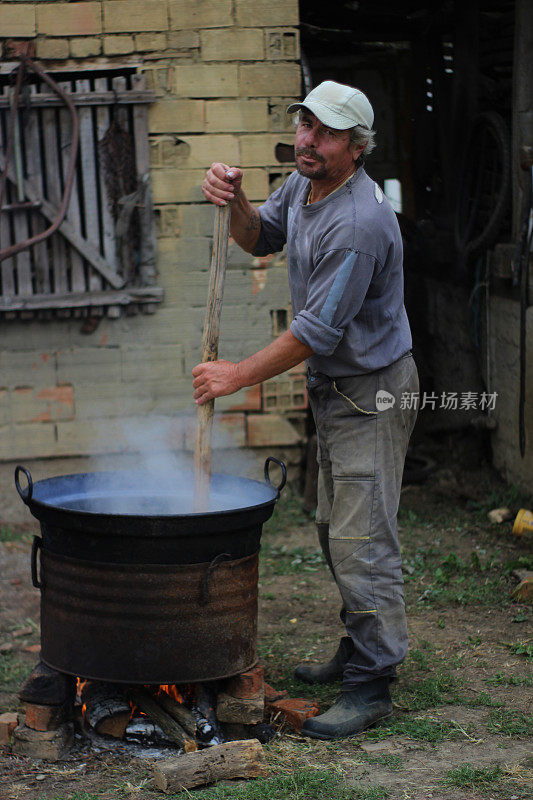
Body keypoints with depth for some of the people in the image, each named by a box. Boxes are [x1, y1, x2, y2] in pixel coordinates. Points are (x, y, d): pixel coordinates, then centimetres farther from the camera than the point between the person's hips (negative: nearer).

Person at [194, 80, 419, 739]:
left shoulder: (360, 222, -28)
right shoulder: (303, 183, 2)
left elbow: (317, 331, -26)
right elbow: (259, 238, 17)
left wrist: (239, 375, -19)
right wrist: (234, 202, -5)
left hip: (372, 392, -10)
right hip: (332, 387, 10)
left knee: (362, 540, -9)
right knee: (335, 531, 18)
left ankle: (371, 685, -2)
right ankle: (360, 650, 32)